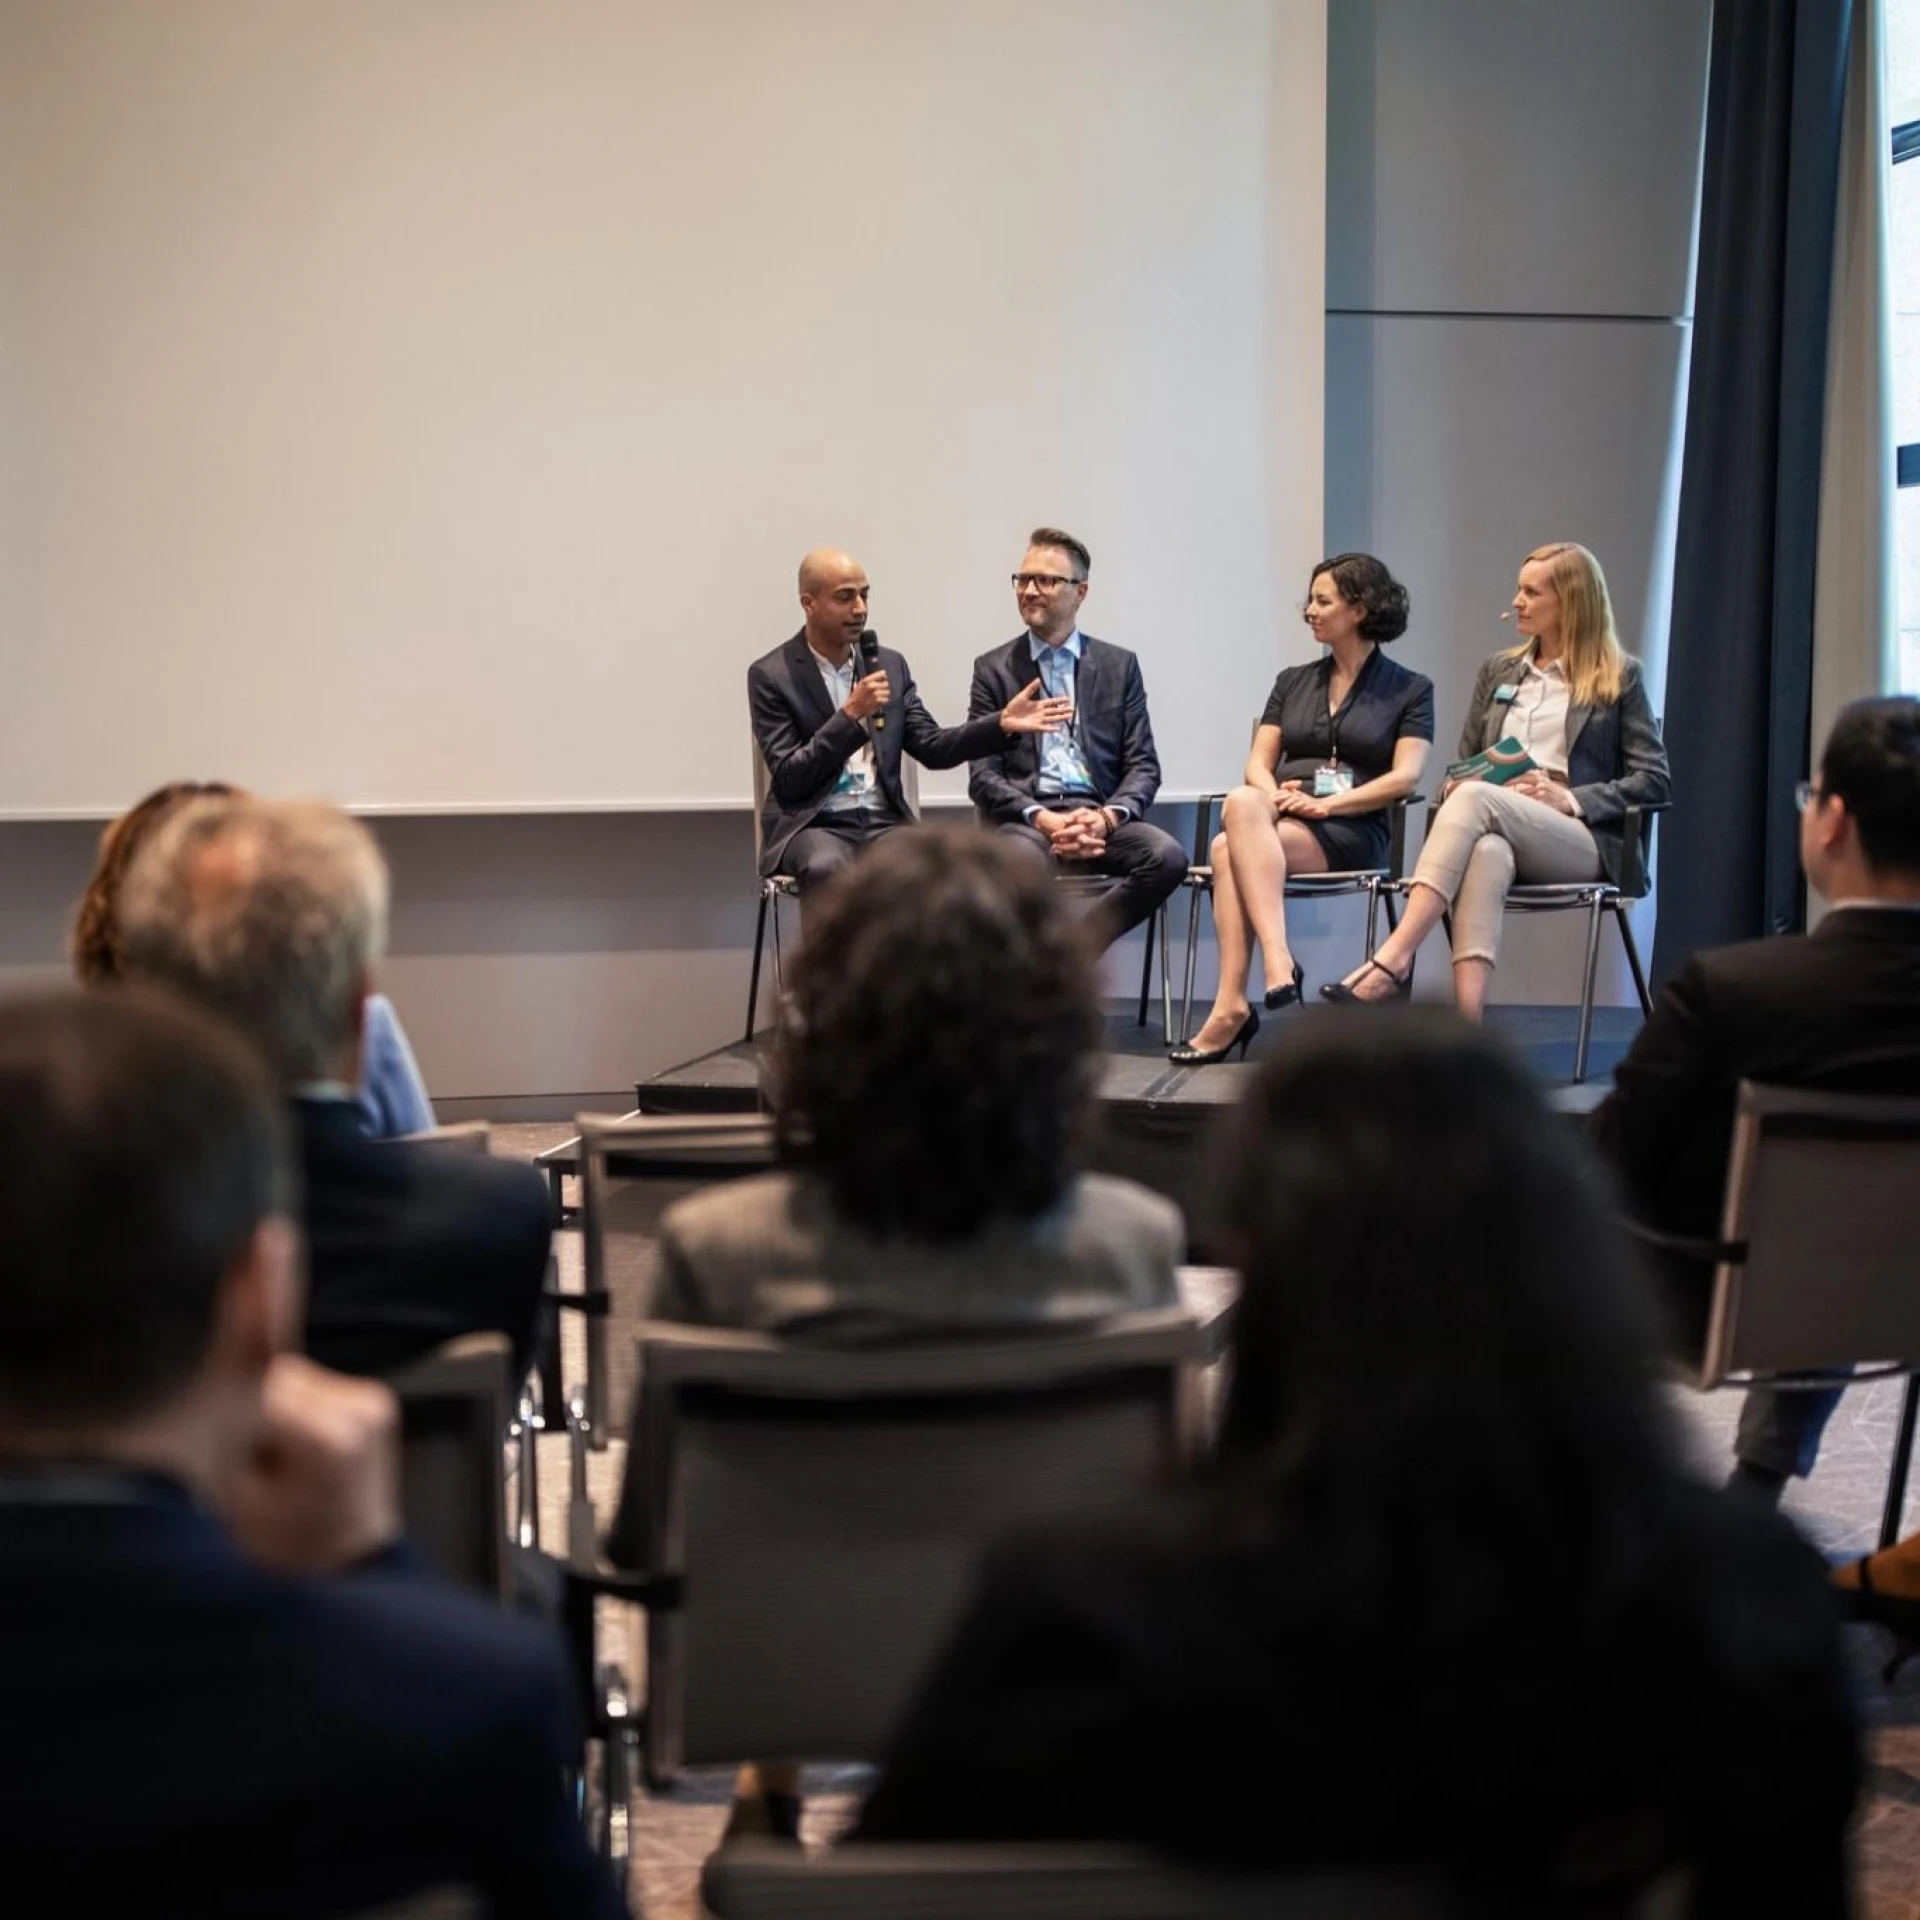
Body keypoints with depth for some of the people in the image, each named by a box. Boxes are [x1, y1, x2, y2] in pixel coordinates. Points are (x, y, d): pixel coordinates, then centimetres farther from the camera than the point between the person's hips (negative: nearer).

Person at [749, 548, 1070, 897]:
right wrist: (850, 714, -17)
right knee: (828, 870, -38)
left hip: (884, 824, 4)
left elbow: (932, 747, 8)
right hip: (812, 826, -4)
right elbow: (789, 779, -9)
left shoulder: (890, 665, 13)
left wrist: (1001, 723, -6)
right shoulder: (771, 675, -2)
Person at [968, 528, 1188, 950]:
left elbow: (1143, 765, 9)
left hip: (1099, 815, 2)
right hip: (1025, 818, -2)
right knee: (1018, 863, -38)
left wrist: (1107, 816, -12)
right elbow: (983, 776, 4)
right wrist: (1042, 819, -14)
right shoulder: (993, 669, 11)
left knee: (1168, 857, -30)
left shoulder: (1119, 666, 15)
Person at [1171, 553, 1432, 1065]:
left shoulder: (1411, 690, 10)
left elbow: (1404, 777, -3)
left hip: (1352, 833, -4)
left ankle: (1231, 1007, -41)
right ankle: (1278, 962, -45)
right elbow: (1258, 763, 15)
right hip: (1279, 823, 4)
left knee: (1229, 849, -34)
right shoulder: (1292, 682, 23)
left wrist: (1324, 804, -15)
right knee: (1242, 803, -36)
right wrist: (1272, 796, -9)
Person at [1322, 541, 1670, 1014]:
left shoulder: (1619, 678, 10)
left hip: (1582, 842, -3)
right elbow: (1465, 765, 27)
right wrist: (1454, 786, 1)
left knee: (1476, 799, -34)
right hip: (1495, 830, 3)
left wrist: (1571, 799, -11)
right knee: (1487, 851, -38)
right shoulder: (1497, 671, 24)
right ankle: (1466, 1026, -55)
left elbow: (1654, 779, 3)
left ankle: (1394, 958, -46)